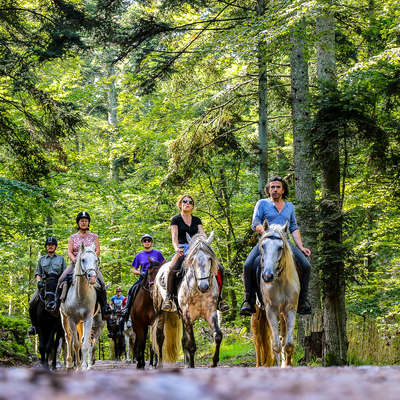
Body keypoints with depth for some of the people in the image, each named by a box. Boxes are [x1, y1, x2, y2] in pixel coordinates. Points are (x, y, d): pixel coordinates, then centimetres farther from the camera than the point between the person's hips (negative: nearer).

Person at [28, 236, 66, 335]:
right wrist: (38, 281, -4)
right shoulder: (42, 259, 18)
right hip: (44, 284, 1)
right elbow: (38, 273, 15)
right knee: (32, 303, -17)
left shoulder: (61, 258, 15)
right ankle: (34, 325, -1)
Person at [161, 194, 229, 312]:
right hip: (182, 250, -4)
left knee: (219, 268, -14)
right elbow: (174, 237, -5)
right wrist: (177, 249, -25)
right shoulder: (176, 220, 8)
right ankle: (168, 298, -28)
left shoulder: (197, 220, 19)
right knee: (173, 268, -37)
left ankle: (218, 299, -6)